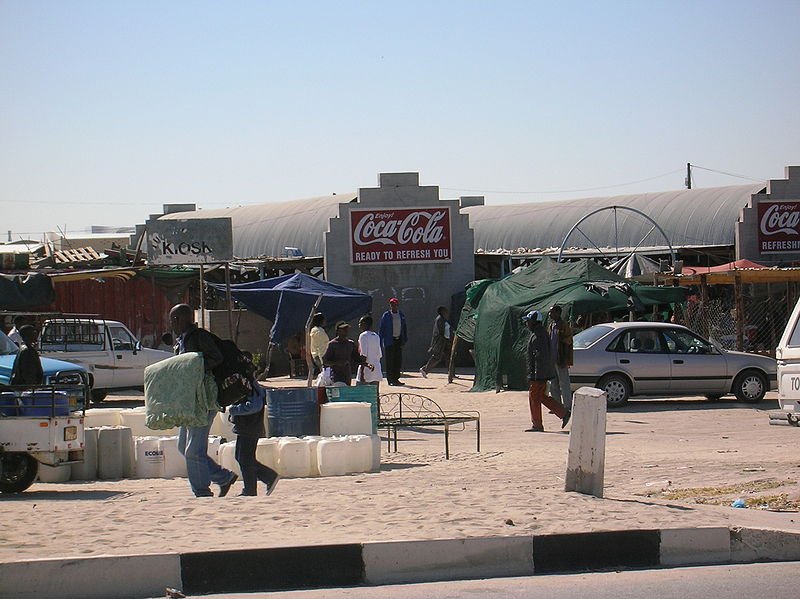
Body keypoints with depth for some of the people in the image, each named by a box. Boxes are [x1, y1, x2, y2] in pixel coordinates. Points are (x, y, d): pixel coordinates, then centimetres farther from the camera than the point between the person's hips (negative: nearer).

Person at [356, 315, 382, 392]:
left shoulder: (363, 336, -9)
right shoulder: (376, 336, 14)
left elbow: (364, 355, -15)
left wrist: (362, 372, -16)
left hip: (366, 370, -7)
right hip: (376, 371, 7)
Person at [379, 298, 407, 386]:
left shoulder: (401, 315, 9)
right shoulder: (386, 315, -2)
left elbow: (404, 328, 16)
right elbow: (381, 329, -1)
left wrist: (405, 339, 9)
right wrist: (380, 341, -6)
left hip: (399, 340, 4)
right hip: (389, 341, -4)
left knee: (398, 360, 5)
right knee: (390, 360, -3)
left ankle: (396, 378, 14)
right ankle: (390, 379, 2)